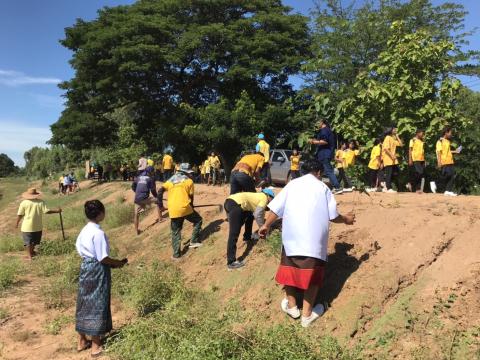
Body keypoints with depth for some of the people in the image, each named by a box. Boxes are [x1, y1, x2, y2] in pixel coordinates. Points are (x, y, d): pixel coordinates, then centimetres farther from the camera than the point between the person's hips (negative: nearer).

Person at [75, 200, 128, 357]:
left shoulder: (84, 230, 5)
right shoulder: (98, 233, -21)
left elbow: (80, 250, 12)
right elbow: (103, 258, -21)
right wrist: (119, 263, -7)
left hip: (85, 268, 8)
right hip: (97, 271, -8)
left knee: (84, 304, 16)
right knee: (97, 306, 3)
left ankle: (82, 341, 29)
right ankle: (96, 346, 14)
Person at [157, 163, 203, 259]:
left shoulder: (171, 180, 17)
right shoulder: (189, 181, 5)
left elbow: (160, 191, 5)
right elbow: (191, 197, 6)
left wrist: (160, 205, 9)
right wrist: (191, 207, 23)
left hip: (173, 210, 4)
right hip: (184, 208, -4)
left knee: (175, 232, 15)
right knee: (198, 220, 21)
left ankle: (176, 254, 16)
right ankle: (194, 241, 17)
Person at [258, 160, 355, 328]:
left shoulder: (292, 184, 13)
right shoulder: (323, 187, 10)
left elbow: (276, 208, 3)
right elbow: (333, 216, 8)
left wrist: (266, 225, 10)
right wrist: (346, 219, 27)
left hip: (291, 234, 2)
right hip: (314, 236, -2)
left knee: (289, 267, 17)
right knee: (312, 272, 8)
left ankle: (291, 305, 28)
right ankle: (307, 313, 14)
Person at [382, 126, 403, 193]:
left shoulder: (393, 138, 18)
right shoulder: (388, 138, -10)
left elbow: (401, 144, 13)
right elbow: (386, 149, -19)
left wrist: (397, 136, 10)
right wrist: (392, 156, -20)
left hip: (393, 160, 9)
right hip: (388, 159, -9)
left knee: (395, 174, 9)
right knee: (389, 174, -7)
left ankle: (386, 187, 15)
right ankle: (389, 188, -5)